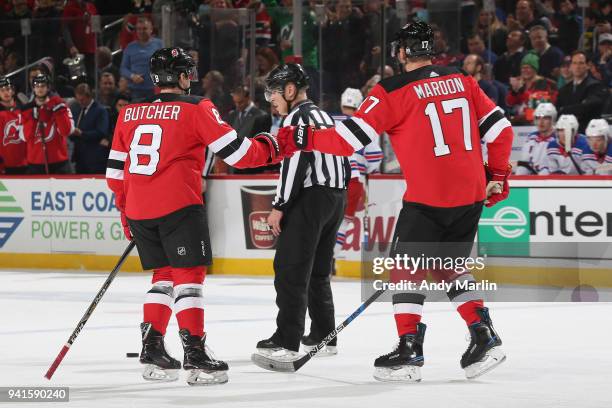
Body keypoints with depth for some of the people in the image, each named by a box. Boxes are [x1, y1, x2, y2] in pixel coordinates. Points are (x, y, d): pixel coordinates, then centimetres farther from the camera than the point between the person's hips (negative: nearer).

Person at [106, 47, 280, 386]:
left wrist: (125, 209, 29)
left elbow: (115, 169, 18)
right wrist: (266, 147, 14)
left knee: (164, 274, 17)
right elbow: (234, 151, -5)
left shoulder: (129, 113, 14)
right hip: (178, 205, -6)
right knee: (188, 275, -2)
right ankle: (195, 353, -8)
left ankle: (152, 346, 15)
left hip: (138, 208, 6)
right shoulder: (195, 107, -2)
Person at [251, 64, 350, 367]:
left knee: (291, 270, -13)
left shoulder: (297, 117, -9)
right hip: (336, 198, 10)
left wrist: (279, 207, -17)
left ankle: (286, 343, -20)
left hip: (310, 197, -10)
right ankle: (323, 336, 23)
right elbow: (344, 163, 23)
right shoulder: (325, 117, 21)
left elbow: (294, 164, -19)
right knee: (318, 271, 18)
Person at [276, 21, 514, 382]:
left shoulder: (393, 92, -7)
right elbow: (500, 128, 10)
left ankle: (409, 350, 1)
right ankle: (485, 338, 12)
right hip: (471, 196, 6)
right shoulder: (463, 82, 9)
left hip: (428, 198, -6)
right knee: (450, 269, 21)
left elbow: (350, 138, -9)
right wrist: (497, 175, 22)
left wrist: (300, 139, 1)